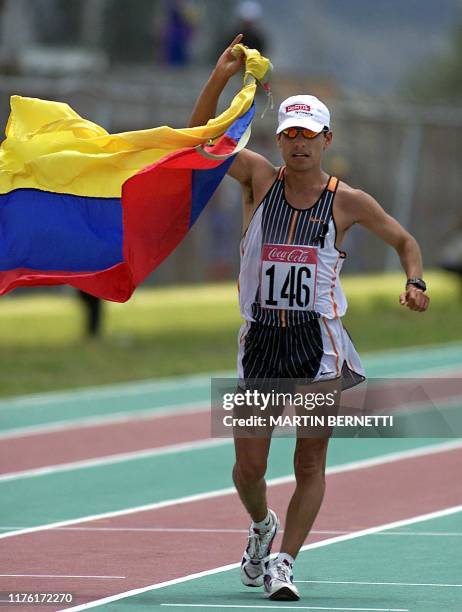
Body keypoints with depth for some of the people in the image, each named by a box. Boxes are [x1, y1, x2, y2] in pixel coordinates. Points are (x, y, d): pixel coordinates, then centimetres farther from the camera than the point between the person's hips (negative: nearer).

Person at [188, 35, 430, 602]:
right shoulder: (260, 178, 3)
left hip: (317, 342, -1)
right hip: (260, 338, 1)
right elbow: (199, 138, -7)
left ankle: (284, 562, 0)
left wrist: (414, 283, -5)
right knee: (249, 464, 2)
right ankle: (261, 525, 33)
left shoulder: (348, 201, 1)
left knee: (310, 464, -6)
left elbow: (404, 240, 14)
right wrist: (219, 78, -20)